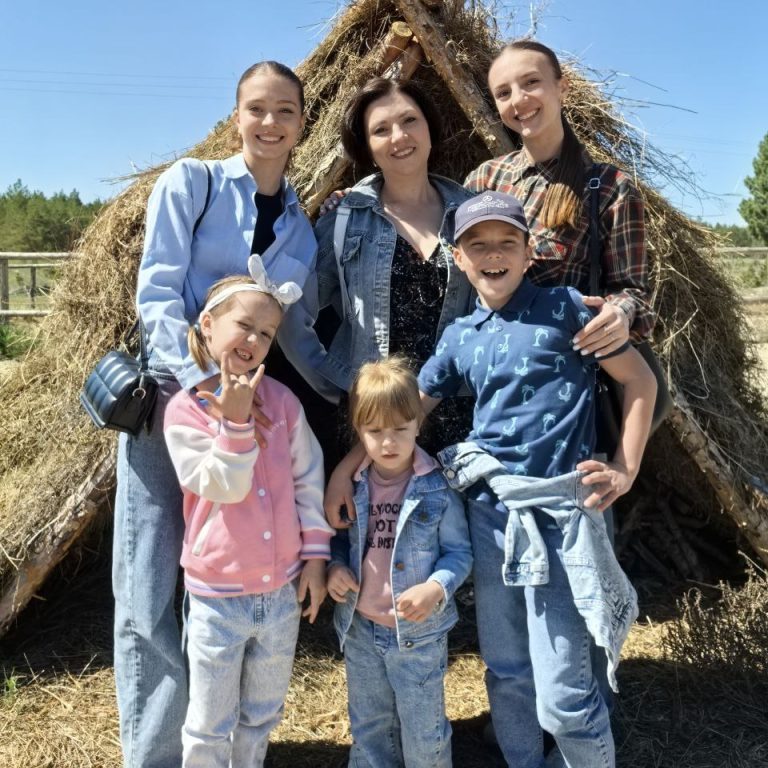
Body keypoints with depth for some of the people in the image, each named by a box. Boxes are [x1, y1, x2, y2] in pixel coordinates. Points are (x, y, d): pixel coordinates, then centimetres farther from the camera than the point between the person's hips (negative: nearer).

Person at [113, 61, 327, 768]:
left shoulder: (304, 226, 13)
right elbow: (156, 292, -9)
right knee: (148, 594, -2)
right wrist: (203, 381, -22)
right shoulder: (190, 182, 1)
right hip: (167, 393, -3)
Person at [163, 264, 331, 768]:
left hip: (282, 593, 3)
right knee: (210, 727, 11)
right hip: (218, 598, -3)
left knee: (262, 717, 22)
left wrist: (315, 554, 0)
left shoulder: (283, 400, -2)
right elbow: (225, 487, -16)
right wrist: (235, 421, -27)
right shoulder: (184, 410, -10)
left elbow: (308, 478, 2)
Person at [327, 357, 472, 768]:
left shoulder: (439, 488, -14)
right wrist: (335, 566, -10)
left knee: (424, 733, 14)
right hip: (360, 630, 4)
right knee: (369, 729, 23)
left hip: (419, 633, -4)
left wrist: (436, 588, -26)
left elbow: (459, 552, -9)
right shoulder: (352, 486, -3)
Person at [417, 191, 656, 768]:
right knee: (505, 671, 17)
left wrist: (626, 470, -4)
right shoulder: (459, 337, 11)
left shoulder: (563, 308, -1)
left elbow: (640, 380, 2)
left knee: (563, 695, -3)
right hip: (489, 510, 5)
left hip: (558, 510, -5)